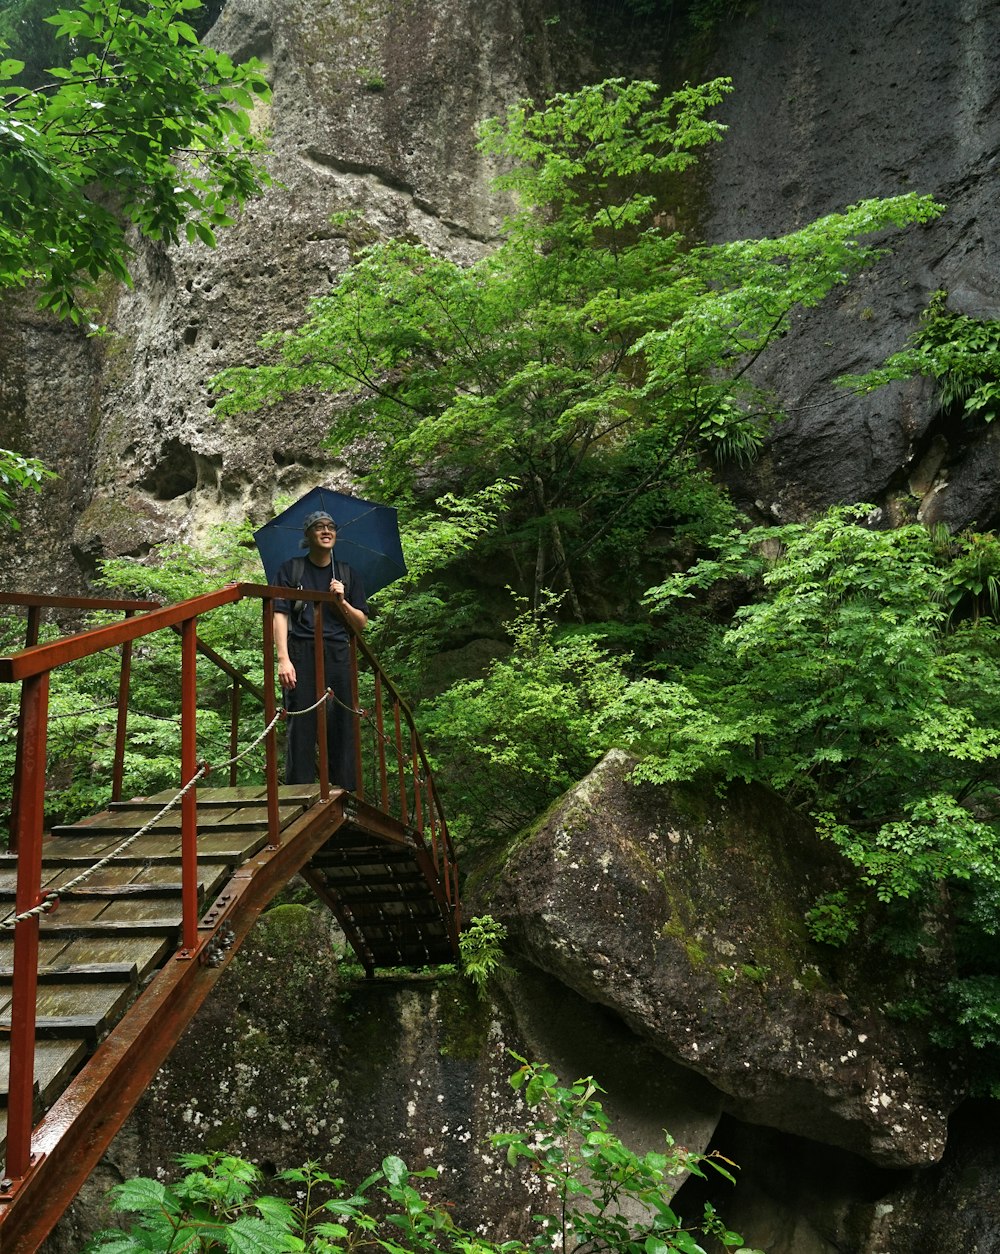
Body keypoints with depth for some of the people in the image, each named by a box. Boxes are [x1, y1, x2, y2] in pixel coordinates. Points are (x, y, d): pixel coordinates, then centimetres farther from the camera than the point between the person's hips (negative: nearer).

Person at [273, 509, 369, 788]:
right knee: (301, 725, -6)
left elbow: (361, 624, 13)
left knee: (341, 724, -1)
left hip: (338, 654, 2)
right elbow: (280, 615, 0)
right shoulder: (290, 569, 9)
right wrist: (283, 658, -12)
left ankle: (345, 792, 5)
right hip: (301, 653, -2)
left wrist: (342, 601, -5)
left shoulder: (348, 574, 17)